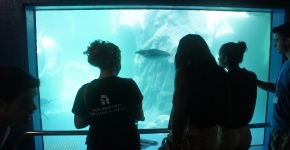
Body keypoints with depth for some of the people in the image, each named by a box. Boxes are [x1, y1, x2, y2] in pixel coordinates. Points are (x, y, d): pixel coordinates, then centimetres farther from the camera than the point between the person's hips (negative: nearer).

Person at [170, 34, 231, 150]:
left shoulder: (184, 72, -15)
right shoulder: (220, 72, 2)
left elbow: (178, 111, -20)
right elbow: (227, 106, 10)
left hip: (191, 133, -6)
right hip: (213, 132, 6)